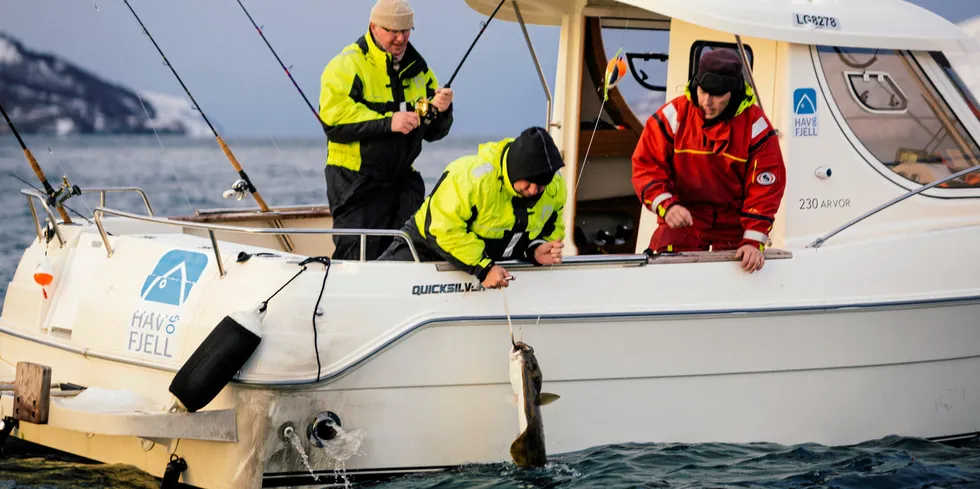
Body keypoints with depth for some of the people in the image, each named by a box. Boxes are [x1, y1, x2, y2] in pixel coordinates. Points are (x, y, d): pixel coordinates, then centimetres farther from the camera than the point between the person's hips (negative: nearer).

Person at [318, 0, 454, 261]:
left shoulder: (418, 70, 13)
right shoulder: (347, 65, -7)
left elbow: (434, 132, 14)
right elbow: (333, 120, -21)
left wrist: (441, 110, -9)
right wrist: (387, 122, -27)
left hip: (404, 179, 6)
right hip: (356, 182, -6)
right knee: (358, 259, -7)